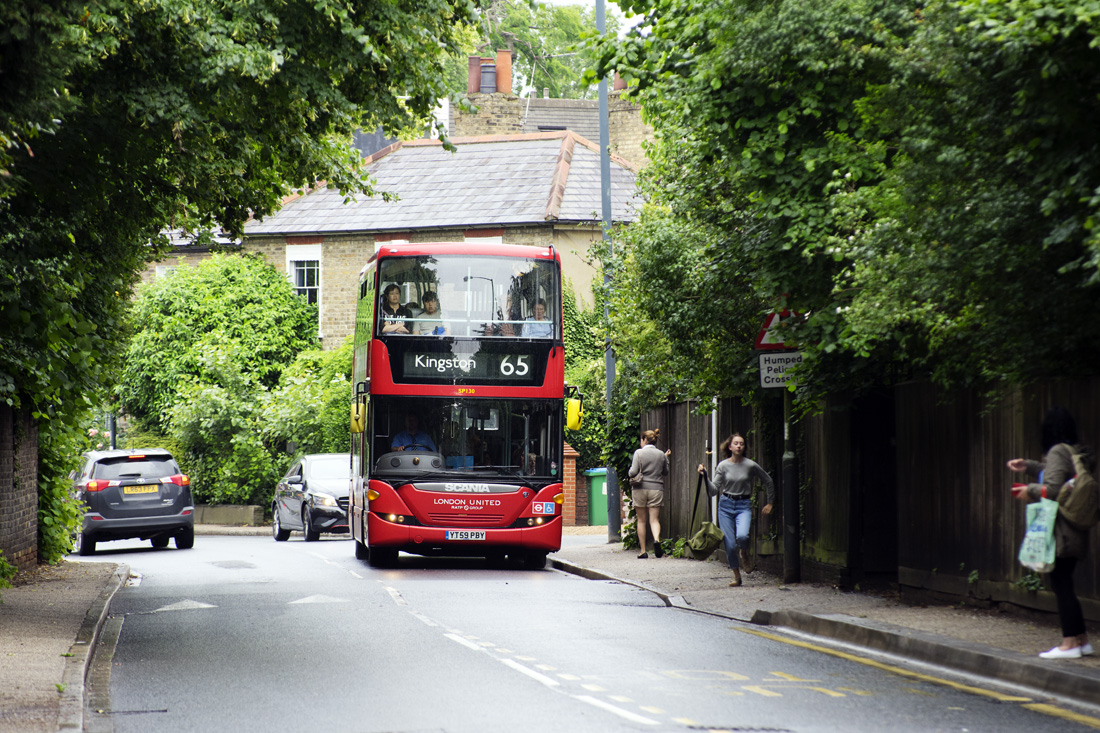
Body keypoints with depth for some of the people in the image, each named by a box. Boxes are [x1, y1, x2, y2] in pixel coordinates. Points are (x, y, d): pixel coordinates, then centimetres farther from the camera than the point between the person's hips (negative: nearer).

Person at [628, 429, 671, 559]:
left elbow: (633, 472, -10)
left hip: (640, 488, -2)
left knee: (641, 520, 7)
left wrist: (629, 473, 13)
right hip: (656, 489, 2)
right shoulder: (661, 455, 4)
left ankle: (643, 551, 6)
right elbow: (665, 472, 15)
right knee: (654, 519, 1)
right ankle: (656, 539, -30)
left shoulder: (639, 453, -5)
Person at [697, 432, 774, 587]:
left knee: (742, 536, -28)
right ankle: (736, 576, 15)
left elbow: (768, 482, 10)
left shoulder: (751, 465, -4)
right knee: (730, 544, -4)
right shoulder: (723, 466, 0)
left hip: (744, 505, -1)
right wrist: (705, 477, -16)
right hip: (726, 505, 2)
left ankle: (744, 554, 7)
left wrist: (770, 503, 12)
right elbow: (713, 490, -2)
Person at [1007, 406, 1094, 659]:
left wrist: (1030, 491, -5)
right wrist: (1028, 466, 33)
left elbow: (1053, 489, -22)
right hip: (1075, 532, 9)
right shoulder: (1075, 452, 13)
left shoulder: (1058, 451, -14)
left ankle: (1070, 643, -4)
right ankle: (1081, 640, 17)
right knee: (1063, 585, 15)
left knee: (1061, 584, -5)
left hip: (1061, 532, -9)